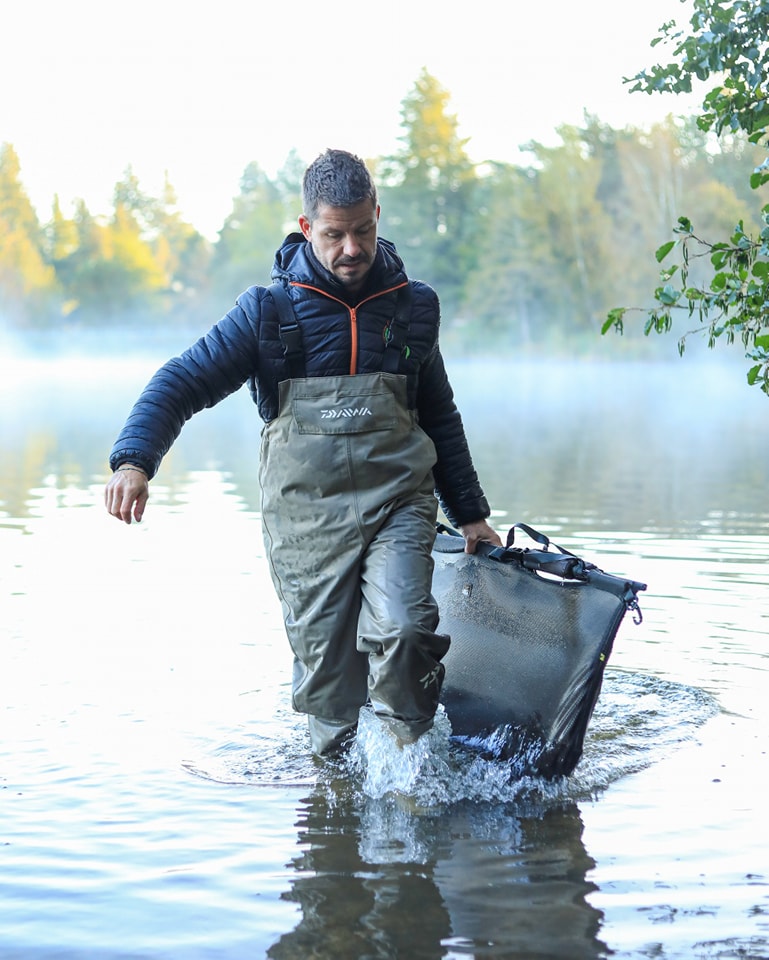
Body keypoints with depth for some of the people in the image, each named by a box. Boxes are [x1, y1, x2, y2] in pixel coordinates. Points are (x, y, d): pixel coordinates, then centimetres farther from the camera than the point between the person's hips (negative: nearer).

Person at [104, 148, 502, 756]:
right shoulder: (271, 309, 0)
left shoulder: (413, 307, 9)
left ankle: (416, 757, 2)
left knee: (402, 628, -21)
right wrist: (134, 459, -20)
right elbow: (184, 382, -3)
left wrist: (470, 513, 22)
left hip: (397, 502, 1)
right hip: (306, 514, 0)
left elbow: (440, 418, 21)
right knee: (325, 663, 2)